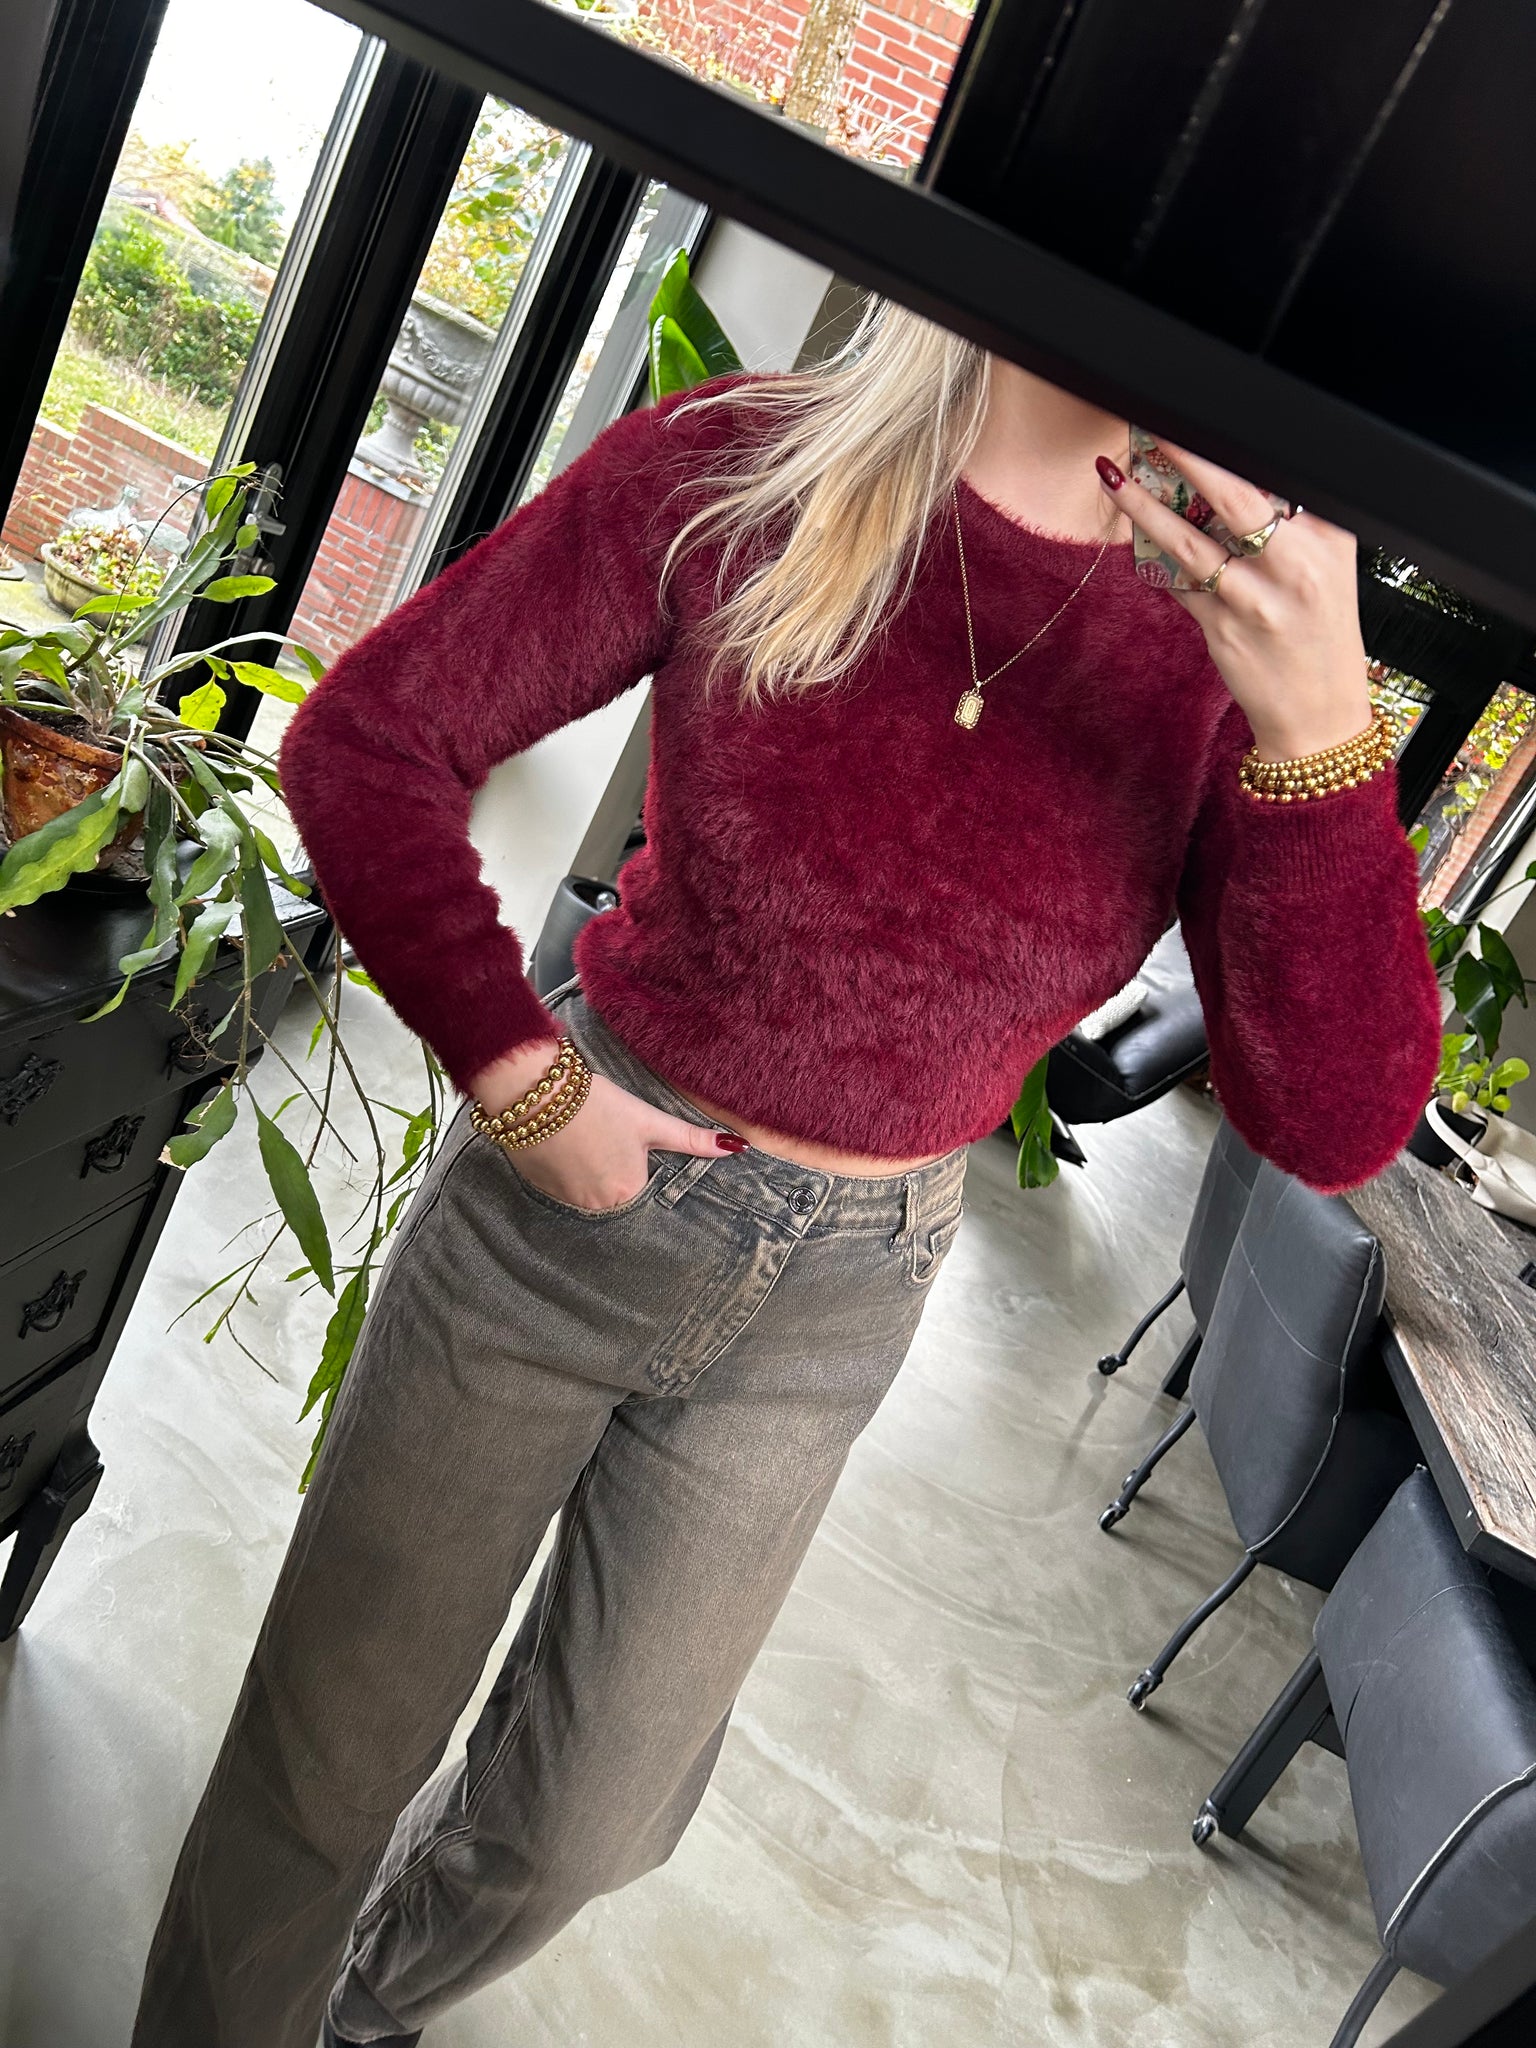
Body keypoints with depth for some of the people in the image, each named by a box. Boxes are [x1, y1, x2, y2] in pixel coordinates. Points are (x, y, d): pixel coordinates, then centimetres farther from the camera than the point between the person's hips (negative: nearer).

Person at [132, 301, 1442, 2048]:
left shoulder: (1243, 634, -9)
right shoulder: (745, 468, -14)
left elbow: (1337, 1129, -16)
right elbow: (363, 739, -8)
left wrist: (1320, 731, -28)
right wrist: (519, 1079, -14)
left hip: (832, 1303, 3)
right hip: (566, 1196, -2)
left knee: (586, 1825, 23)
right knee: (330, 1758, 18)